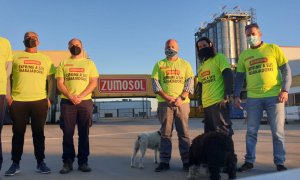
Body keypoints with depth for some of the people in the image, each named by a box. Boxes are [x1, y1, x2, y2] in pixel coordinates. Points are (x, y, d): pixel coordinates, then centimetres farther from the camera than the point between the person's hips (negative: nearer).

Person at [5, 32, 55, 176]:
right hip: (18, 101, 0)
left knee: (38, 133, 5)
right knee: (18, 133, 4)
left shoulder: (45, 59, 14)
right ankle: (15, 164, 12)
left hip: (40, 101, 1)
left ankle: (40, 163, 13)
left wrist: (49, 98, 4)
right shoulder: (15, 57, 11)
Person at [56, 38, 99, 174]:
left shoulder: (89, 63, 10)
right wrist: (71, 96, -14)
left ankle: (83, 162, 10)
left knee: (84, 133, 3)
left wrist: (80, 96, -13)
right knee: (67, 133, 1)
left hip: (85, 102, 0)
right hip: (67, 102, 0)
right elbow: (60, 83, 3)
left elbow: (94, 82, 0)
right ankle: (67, 162, 8)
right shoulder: (63, 63, 12)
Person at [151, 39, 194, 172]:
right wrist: (167, 98, -11)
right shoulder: (159, 65, 12)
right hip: (164, 103, 0)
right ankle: (164, 161, 6)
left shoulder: (185, 64, 13)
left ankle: (186, 161, 7)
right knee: (165, 133, 1)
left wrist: (181, 98, -12)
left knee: (183, 133, 1)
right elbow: (155, 83, 2)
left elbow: (190, 82, 4)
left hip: (182, 103, 0)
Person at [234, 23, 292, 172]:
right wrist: (236, 95, 0)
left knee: (277, 132, 2)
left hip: (274, 96, -2)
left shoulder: (273, 48, 5)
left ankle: (280, 163, 14)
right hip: (253, 98, 2)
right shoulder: (244, 55, 11)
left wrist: (285, 89, -9)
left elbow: (286, 70, 3)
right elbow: (239, 77, 11)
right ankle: (249, 161, 15)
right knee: (251, 132, 5)